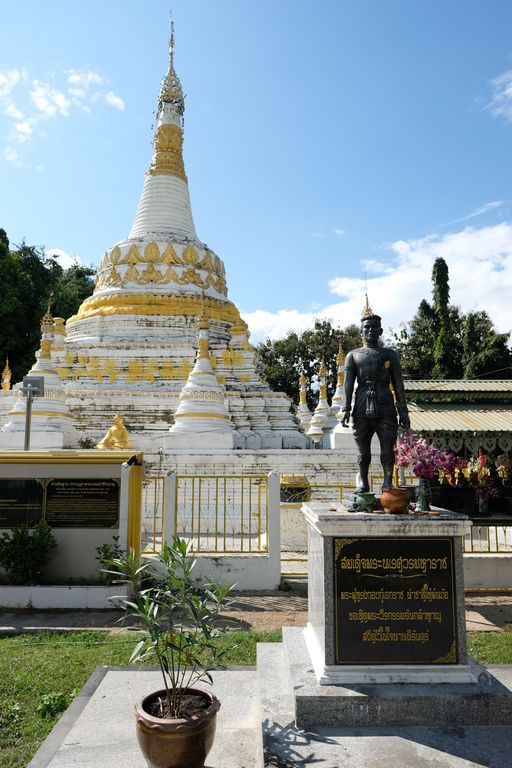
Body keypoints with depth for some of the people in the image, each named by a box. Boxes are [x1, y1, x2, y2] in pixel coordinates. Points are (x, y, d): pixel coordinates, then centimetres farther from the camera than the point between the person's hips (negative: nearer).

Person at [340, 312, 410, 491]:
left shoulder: (390, 354, 14)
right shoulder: (353, 356, 13)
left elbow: (398, 385, 10)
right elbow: (348, 384, 4)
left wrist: (403, 412, 2)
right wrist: (345, 409, -9)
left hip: (386, 408, 0)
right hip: (362, 409, 0)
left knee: (388, 448, -3)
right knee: (363, 449, 6)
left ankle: (388, 483, 9)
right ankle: (363, 483, 19)